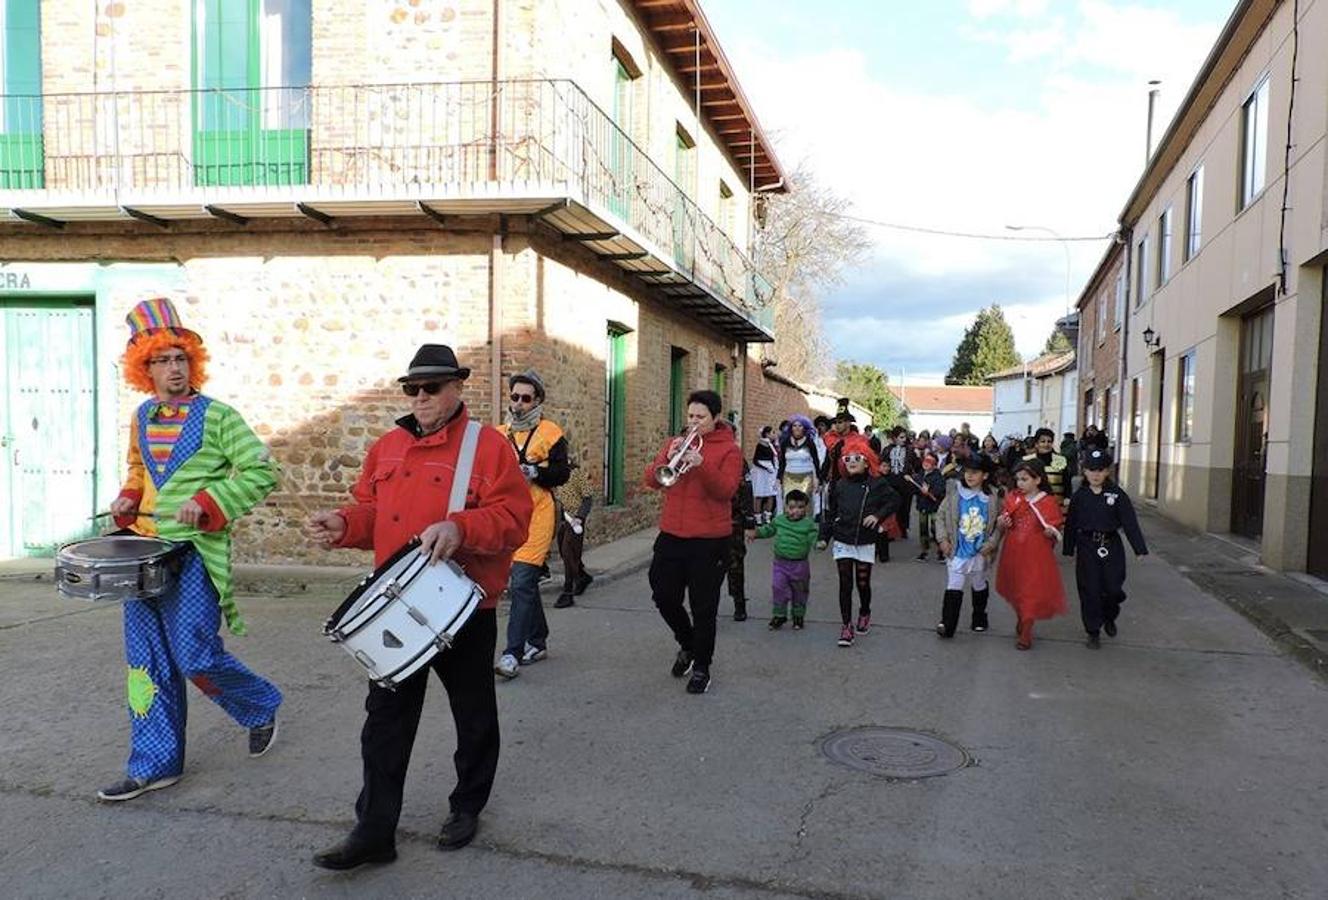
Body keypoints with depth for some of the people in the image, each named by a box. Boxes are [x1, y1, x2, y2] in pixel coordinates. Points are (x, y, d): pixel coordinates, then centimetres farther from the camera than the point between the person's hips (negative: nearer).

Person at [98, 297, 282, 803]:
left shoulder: (217, 416, -8)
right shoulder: (141, 418, 10)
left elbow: (261, 473, -11)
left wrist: (207, 503, -19)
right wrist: (129, 499, 7)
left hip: (194, 553, -6)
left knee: (196, 657, -7)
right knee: (148, 661, 8)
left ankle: (262, 706, 21)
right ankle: (154, 765, 19)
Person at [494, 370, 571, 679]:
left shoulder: (550, 432, -3)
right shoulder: (499, 433, 13)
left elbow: (562, 473, -6)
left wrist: (534, 471, -20)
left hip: (536, 516, -6)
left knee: (522, 583, -12)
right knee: (525, 582, 14)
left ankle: (512, 653, -9)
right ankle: (538, 642, 28)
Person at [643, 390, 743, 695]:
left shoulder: (729, 450, -2)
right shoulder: (674, 443, 11)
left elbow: (726, 490, -15)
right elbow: (651, 481, 1)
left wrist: (701, 464, -27)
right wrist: (667, 458, -17)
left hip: (709, 541, -4)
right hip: (671, 536, 5)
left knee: (704, 607, 3)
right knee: (664, 597, 8)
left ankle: (701, 667, 18)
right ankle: (687, 644, 35)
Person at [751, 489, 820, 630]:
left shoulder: (809, 524, -9)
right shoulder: (779, 520, 2)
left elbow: (814, 538, -15)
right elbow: (768, 530, 15)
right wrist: (756, 532, 3)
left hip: (800, 565, -2)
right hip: (780, 563, 2)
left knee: (799, 592, 12)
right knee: (778, 588, -2)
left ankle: (798, 616, 30)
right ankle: (779, 615, 14)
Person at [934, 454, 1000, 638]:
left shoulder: (991, 498, -6)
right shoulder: (955, 493, -7)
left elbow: (999, 525, 1)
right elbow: (940, 516, -1)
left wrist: (991, 544, -9)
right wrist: (943, 539, -8)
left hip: (979, 553, 1)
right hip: (957, 551, -1)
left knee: (979, 586, 20)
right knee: (953, 588, -6)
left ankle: (979, 618, 39)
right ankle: (947, 624, -3)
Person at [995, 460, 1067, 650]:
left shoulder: (1049, 502, -8)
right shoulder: (1012, 498, 2)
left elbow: (1055, 533, -3)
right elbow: (1001, 527, 8)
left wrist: (1051, 532, -24)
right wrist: (1003, 523, -13)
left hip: (1036, 555, -4)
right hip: (1013, 553, 4)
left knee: (1032, 592, 0)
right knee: (1015, 590, 16)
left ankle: (1026, 632, 12)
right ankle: (1020, 621, 39)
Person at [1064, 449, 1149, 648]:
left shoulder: (1117, 495, -4)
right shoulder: (1079, 496, -1)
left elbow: (1130, 522, -7)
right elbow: (1071, 524, 4)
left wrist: (1140, 549, -12)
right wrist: (1069, 550, 6)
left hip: (1111, 547, 0)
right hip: (1087, 547, 0)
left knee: (1113, 588, -1)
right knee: (1090, 591, 2)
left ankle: (1109, 618, 32)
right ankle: (1093, 632, 15)